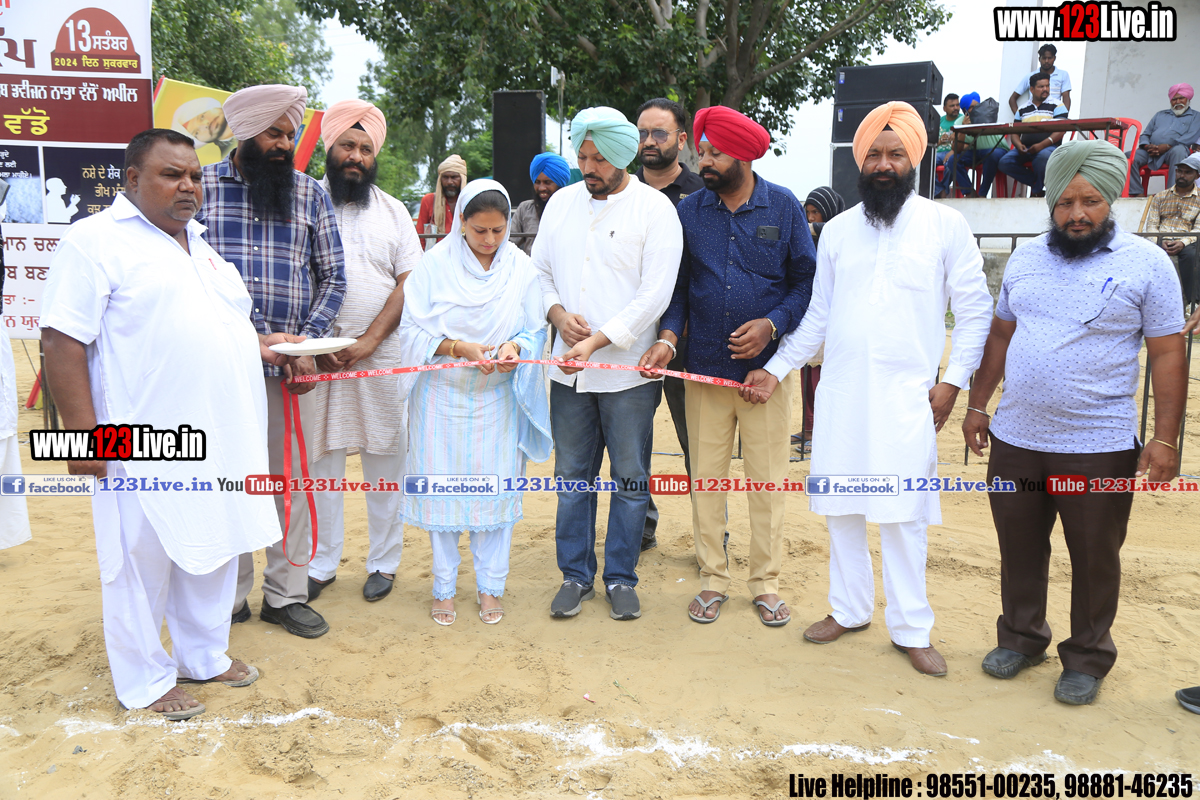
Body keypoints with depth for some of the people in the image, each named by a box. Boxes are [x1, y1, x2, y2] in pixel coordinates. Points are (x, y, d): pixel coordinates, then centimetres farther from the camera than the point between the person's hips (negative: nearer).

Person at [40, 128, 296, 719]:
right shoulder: (96, 241, -7)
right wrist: (85, 433, -19)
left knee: (213, 549, 16)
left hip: (219, 441, 8)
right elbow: (62, 341, -14)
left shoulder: (200, 243, 18)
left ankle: (203, 656, 34)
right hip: (145, 447, -7)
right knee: (142, 559, 5)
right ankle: (145, 681, 23)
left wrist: (258, 345, 9)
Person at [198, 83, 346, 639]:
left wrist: (306, 344, -6)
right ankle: (229, 597, 23)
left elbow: (332, 276, 6)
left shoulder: (311, 194, 8)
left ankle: (286, 595, 22)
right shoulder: (201, 186, 4)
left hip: (289, 364, 1)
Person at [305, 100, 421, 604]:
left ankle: (384, 561, 19)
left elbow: (409, 283, 2)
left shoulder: (393, 211, 9)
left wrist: (368, 341, -9)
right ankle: (321, 562, 19)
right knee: (322, 458, 6)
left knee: (385, 458, 5)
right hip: (317, 354, -1)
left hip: (382, 354, 1)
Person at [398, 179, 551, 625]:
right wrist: (459, 347, -20)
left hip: (498, 398, 1)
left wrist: (515, 346, -17)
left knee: (495, 487, 4)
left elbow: (536, 332, 5)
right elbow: (412, 330, -6)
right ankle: (444, 587, 21)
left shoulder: (521, 267, 1)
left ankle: (490, 586, 21)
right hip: (442, 395, -1)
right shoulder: (435, 264, -4)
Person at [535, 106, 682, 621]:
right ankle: (575, 574, 25)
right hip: (568, 368, 4)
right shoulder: (562, 202, 10)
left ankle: (621, 578, 22)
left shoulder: (655, 209, -5)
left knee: (630, 478, 6)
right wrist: (558, 313, -5)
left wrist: (597, 340, -17)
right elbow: (540, 270, 15)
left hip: (628, 370, -4)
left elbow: (654, 294, -12)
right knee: (572, 476, 11)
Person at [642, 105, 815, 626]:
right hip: (705, 369, 2)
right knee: (706, 478, 7)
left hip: (766, 368, -1)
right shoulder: (689, 211, 5)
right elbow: (676, 284, 6)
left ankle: (766, 584, 20)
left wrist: (772, 324, -12)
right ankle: (712, 580, 21)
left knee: (768, 479, 5)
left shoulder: (784, 207, 2)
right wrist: (668, 337, -10)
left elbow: (806, 281, 3)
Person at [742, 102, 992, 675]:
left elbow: (974, 309, 2)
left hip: (905, 395, -3)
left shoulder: (945, 225, 2)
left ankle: (911, 629, 15)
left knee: (903, 514, 0)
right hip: (839, 391, 3)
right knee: (840, 507, 9)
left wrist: (953, 381, -5)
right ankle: (849, 608, 25)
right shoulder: (837, 231, 10)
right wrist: (776, 369, 7)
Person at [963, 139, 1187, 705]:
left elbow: (1168, 355, -5)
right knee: (1019, 548, 15)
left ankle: (1088, 658, 27)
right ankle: (1020, 637, 34)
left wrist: (1165, 438, -10)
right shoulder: (1025, 258, 8)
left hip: (1098, 448, -4)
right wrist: (977, 405, 12)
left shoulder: (1146, 262, -5)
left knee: (1094, 558, 9)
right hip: (1014, 440, 4)